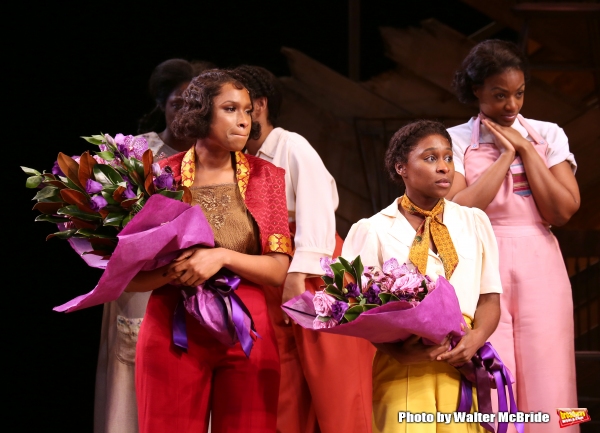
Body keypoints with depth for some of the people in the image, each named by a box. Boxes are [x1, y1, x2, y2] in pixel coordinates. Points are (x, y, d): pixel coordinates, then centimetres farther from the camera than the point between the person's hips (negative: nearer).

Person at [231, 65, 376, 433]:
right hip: (273, 293, 7)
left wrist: (298, 277, -21)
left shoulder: (293, 147, -4)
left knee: (336, 399, -7)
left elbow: (315, 211, -14)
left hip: (319, 284, -7)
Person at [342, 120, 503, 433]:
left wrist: (477, 337, -9)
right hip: (401, 368, -2)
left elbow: (490, 297, 12)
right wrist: (397, 351, -19)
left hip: (462, 364, 3)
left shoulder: (475, 222, 14)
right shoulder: (372, 230, 5)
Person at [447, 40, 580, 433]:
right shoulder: (456, 141, 5)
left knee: (545, 385, -2)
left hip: (540, 270, 2)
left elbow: (562, 210, -3)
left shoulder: (548, 136, 10)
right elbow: (458, 210, -11)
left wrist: (525, 149, -3)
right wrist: (507, 154, -6)